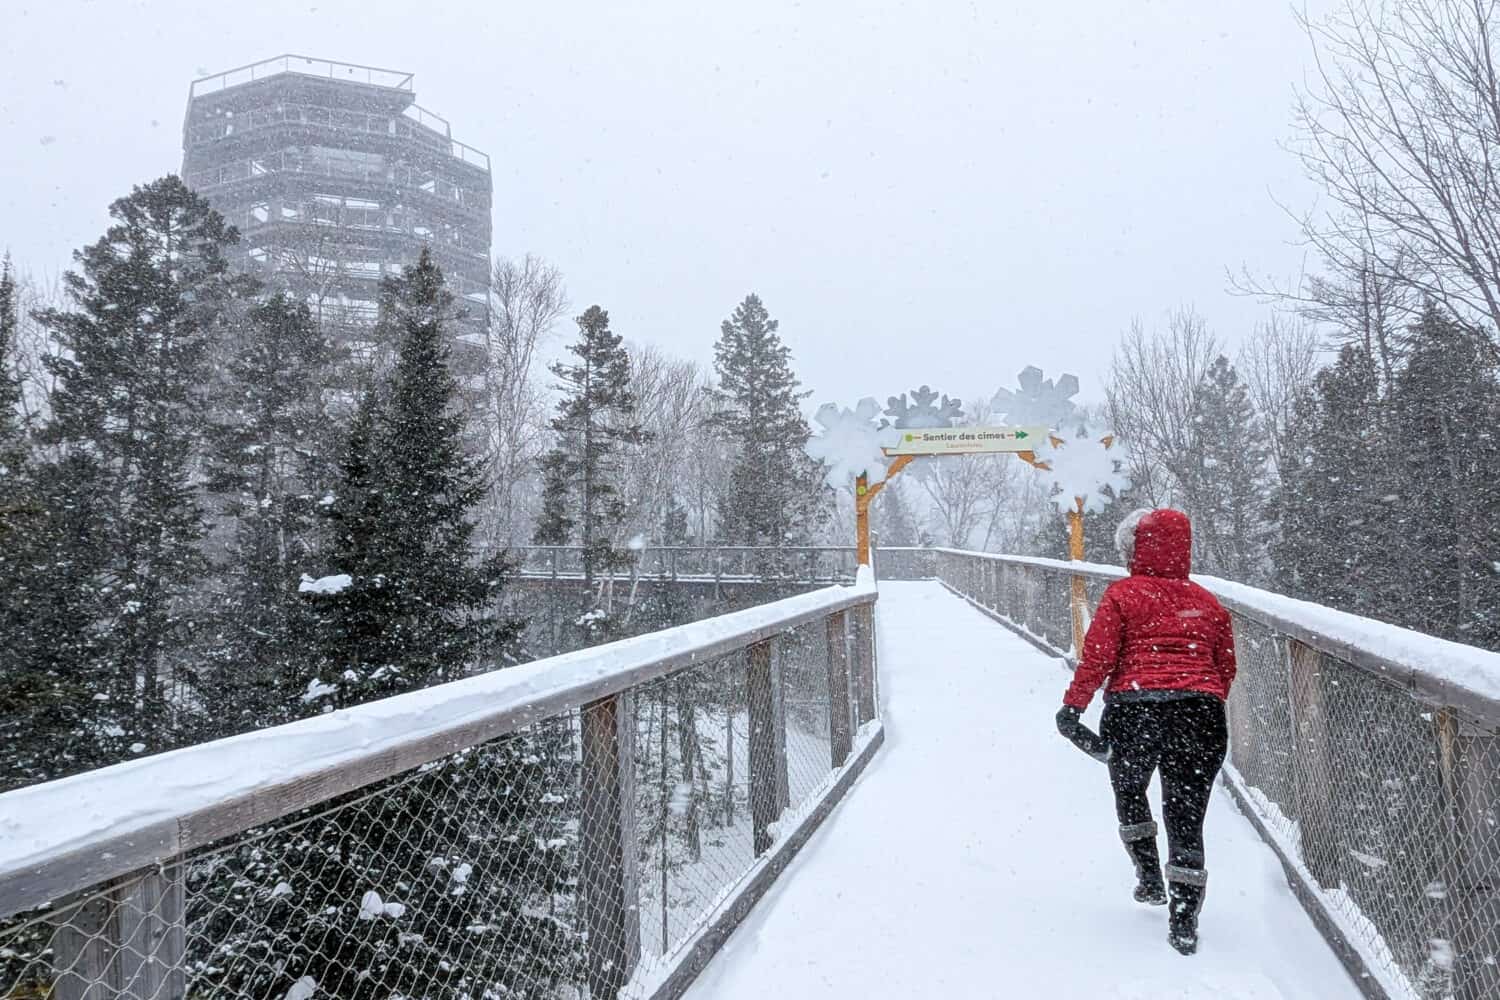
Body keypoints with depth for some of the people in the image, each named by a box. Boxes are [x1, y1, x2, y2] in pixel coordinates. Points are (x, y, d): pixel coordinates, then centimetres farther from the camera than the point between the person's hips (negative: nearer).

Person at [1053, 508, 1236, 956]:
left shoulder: (1122, 594, 2)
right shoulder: (1207, 602, 14)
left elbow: (1097, 655, -6)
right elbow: (1226, 668, 17)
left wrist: (1073, 705, -1)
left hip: (1133, 710, -3)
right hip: (1200, 710, 3)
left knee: (1129, 790, 25)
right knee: (1186, 817, 8)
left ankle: (1150, 879, 28)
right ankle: (1184, 923, 9)